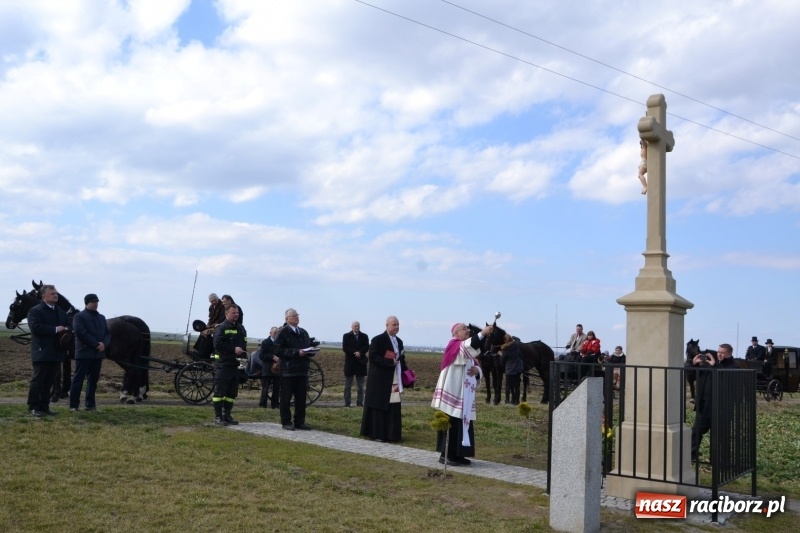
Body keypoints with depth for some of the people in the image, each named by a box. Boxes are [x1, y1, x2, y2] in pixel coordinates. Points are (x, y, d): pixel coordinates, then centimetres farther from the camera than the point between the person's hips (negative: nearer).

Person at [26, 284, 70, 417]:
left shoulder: (61, 312, 18)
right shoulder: (35, 311, -4)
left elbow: (67, 327, 22)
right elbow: (35, 327, -19)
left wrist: (66, 330, -3)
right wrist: (55, 330, -20)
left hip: (57, 352, 7)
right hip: (42, 352, -6)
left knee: (49, 381, 9)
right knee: (37, 380, -2)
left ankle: (44, 406, 14)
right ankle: (33, 407, 3)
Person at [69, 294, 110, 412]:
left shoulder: (101, 318, 17)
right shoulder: (79, 316, -2)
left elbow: (108, 333, 13)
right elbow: (81, 333, -15)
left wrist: (104, 344, -9)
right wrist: (96, 344, -18)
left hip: (98, 353, 6)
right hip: (84, 352, -6)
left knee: (93, 380, 9)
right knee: (78, 379, -2)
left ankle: (90, 404, 15)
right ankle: (74, 405, 1)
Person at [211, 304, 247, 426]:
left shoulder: (240, 328, 16)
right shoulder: (221, 328, -7)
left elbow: (244, 344, 22)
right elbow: (217, 344, -18)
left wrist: (244, 354, 2)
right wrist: (234, 349, -19)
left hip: (236, 365, 8)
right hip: (223, 364, -7)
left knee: (232, 392, 11)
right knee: (219, 391, -4)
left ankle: (227, 415, 19)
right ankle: (218, 416, 0)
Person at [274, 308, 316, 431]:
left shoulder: (304, 333, 19)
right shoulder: (283, 333, -4)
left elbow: (309, 348, 22)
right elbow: (279, 351, -13)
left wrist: (311, 351, -3)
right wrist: (297, 352, -18)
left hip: (302, 370, 6)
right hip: (288, 370, -6)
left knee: (301, 398, 8)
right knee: (286, 397, -1)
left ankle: (300, 422, 15)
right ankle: (286, 422, 6)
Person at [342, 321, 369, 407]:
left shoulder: (364, 336, 8)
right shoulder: (346, 336, 4)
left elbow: (367, 347, -3)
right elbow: (344, 348, -6)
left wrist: (360, 352, -20)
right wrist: (354, 353, -17)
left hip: (361, 362, 2)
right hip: (350, 361, -2)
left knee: (360, 385, 4)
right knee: (348, 385, 0)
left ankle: (360, 402, 7)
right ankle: (347, 403, 2)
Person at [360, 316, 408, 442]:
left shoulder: (399, 341, 15)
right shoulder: (377, 340, -7)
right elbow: (373, 357, -15)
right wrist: (390, 362, -20)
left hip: (395, 381, 7)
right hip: (380, 381, -7)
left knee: (393, 409, 6)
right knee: (379, 407, -2)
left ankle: (391, 434, 12)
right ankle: (376, 434, 6)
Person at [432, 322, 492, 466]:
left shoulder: (467, 349, 16)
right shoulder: (454, 346, -10)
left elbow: (478, 367, 18)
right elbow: (468, 346, -33)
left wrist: (477, 370, -6)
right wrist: (482, 333, -41)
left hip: (465, 393, 9)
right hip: (452, 392, -9)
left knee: (463, 423, 8)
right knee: (451, 423, -7)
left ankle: (457, 454, 15)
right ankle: (445, 455, -2)